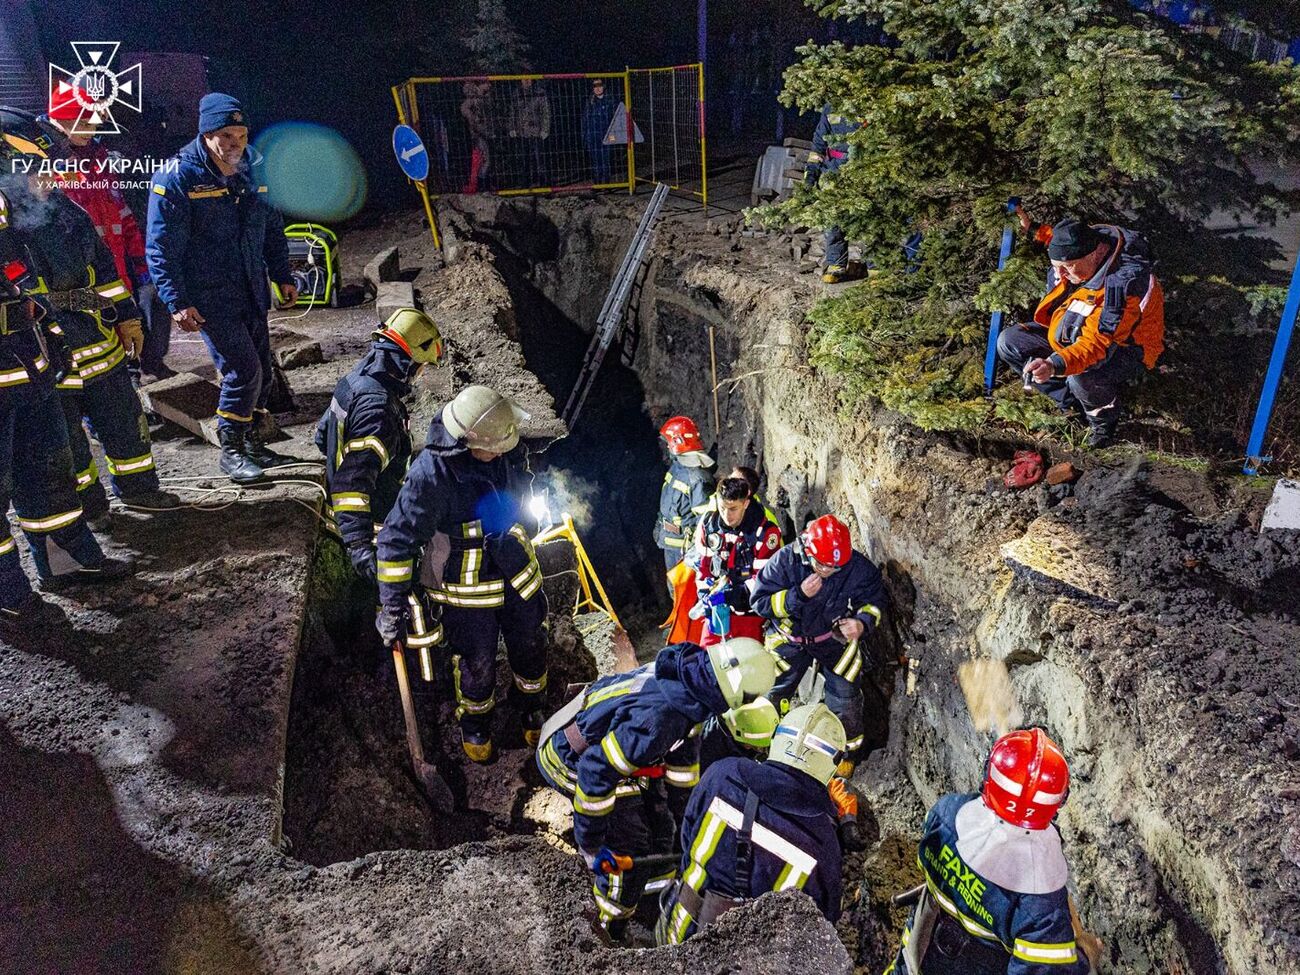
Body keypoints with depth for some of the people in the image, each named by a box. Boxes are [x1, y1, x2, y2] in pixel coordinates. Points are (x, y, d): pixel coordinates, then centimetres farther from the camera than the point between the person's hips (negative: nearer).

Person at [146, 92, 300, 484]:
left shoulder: (250, 174, 9)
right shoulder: (176, 179, -12)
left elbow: (272, 228, 21)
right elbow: (161, 247, -13)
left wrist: (283, 276, 16)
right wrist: (177, 302, -19)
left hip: (251, 295, 7)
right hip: (210, 299, -7)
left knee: (261, 371, 10)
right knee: (243, 370, -13)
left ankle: (253, 443, 26)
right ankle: (231, 450, 3)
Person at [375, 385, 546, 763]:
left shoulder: (509, 451, -13)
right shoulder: (432, 472, -31)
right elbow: (397, 539, -24)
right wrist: (392, 607, -20)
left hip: (518, 573, 5)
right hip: (467, 587, -5)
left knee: (530, 647, 21)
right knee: (477, 664, 14)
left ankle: (532, 710, 50)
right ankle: (474, 725, 45)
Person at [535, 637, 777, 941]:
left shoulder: (684, 674, -11)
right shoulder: (659, 718, -39)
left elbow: (683, 745, 6)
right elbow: (596, 771, -35)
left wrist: (684, 811, 15)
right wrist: (590, 844, -22)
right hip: (569, 759, -9)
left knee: (659, 823, 12)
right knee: (630, 845, -9)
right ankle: (614, 927, 14)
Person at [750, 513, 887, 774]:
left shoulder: (858, 567, -22)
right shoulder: (785, 561, -25)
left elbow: (873, 600, -5)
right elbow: (760, 601, -22)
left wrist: (863, 622, -27)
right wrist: (799, 595, -36)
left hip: (836, 637, 0)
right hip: (790, 638, 0)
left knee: (844, 699, -2)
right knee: (771, 694, 2)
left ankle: (849, 751, 28)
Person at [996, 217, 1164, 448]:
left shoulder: (1123, 282, -33)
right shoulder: (1075, 256, -11)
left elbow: (1098, 342, -38)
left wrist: (1056, 365, -51)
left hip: (1123, 347, -8)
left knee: (1081, 376, -40)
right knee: (1008, 341, -6)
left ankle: (1104, 420, -5)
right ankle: (1074, 401, -6)